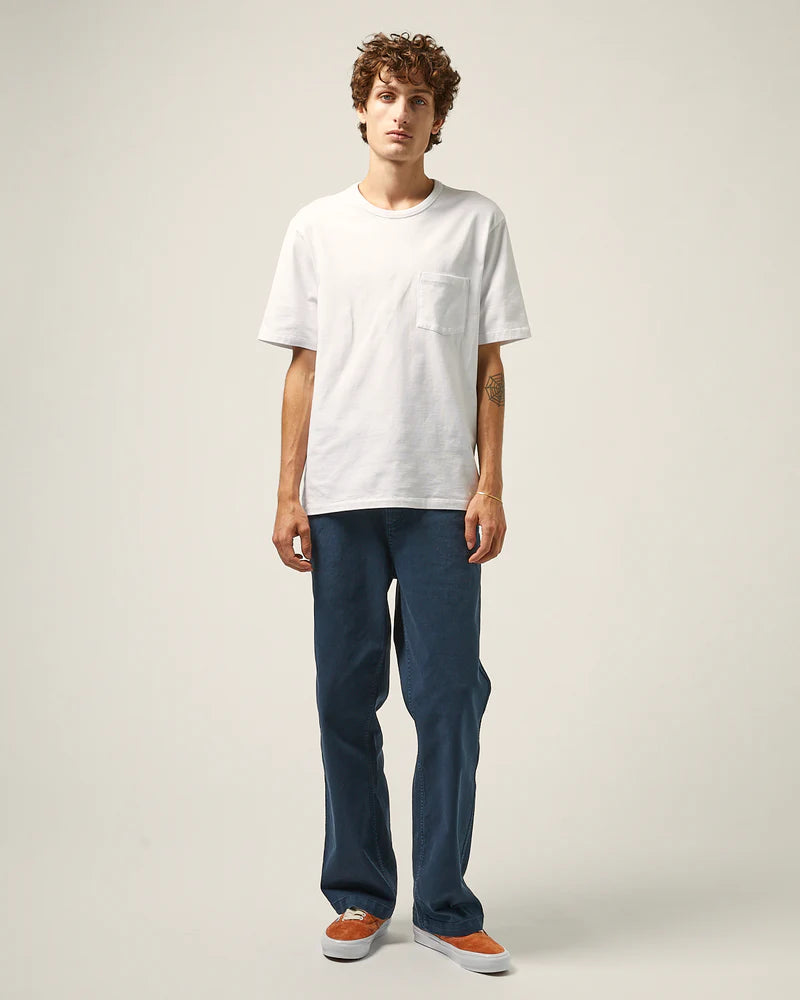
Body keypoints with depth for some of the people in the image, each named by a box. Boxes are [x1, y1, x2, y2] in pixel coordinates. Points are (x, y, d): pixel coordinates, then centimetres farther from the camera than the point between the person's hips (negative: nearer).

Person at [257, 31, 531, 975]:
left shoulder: (477, 222, 7)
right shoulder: (318, 226, 11)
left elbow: (488, 367, 6)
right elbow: (303, 367, 9)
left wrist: (491, 486, -2)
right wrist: (288, 493, 3)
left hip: (442, 499, -1)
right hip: (341, 499, 1)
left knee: (449, 700, -1)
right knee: (346, 700, 5)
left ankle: (445, 908, 11)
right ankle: (359, 896, 20)